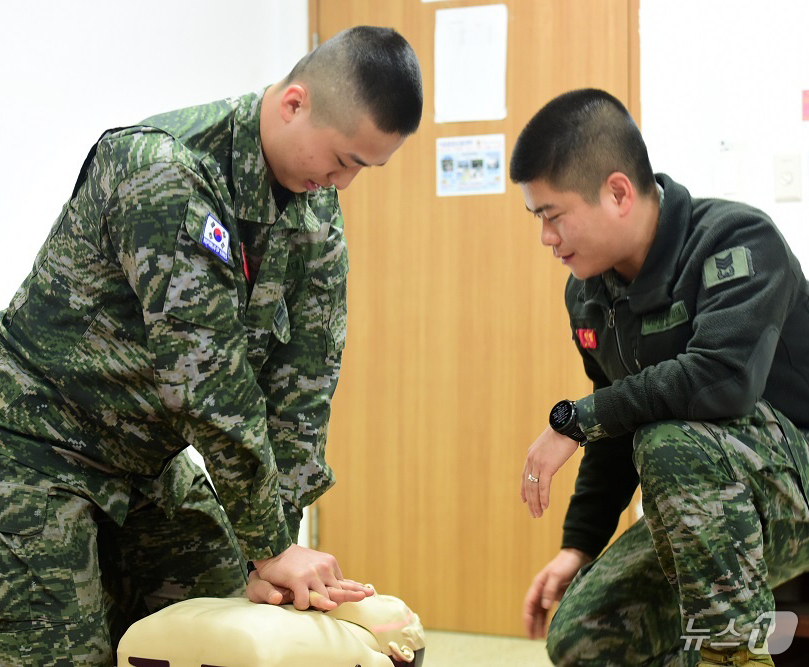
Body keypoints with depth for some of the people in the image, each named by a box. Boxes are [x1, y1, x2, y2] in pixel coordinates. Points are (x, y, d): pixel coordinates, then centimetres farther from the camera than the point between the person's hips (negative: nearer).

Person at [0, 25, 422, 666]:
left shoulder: (317, 211, -2)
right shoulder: (163, 169, -28)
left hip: (148, 461, 8)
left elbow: (303, 378, -4)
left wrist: (272, 559, -10)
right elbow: (208, 379, -29)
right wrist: (271, 548, -22)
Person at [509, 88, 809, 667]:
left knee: (672, 443, -36)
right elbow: (618, 428, 15)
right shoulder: (589, 293, 4)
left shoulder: (737, 240, -20)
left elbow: (723, 376, -38)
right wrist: (579, 546, 8)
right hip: (708, 506, 7)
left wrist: (573, 420, -28)